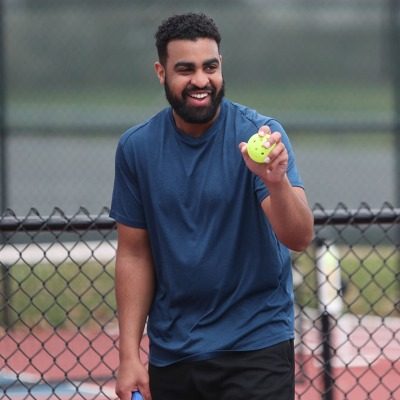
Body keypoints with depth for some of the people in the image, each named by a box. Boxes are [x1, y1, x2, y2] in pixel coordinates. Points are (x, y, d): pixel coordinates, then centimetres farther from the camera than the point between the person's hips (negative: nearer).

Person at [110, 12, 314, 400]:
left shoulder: (257, 133, -12)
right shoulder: (136, 147, -2)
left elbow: (299, 238, -22)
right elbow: (134, 255, 4)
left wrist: (276, 181, -42)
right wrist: (129, 356, -1)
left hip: (254, 345, -3)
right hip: (170, 351, 3)